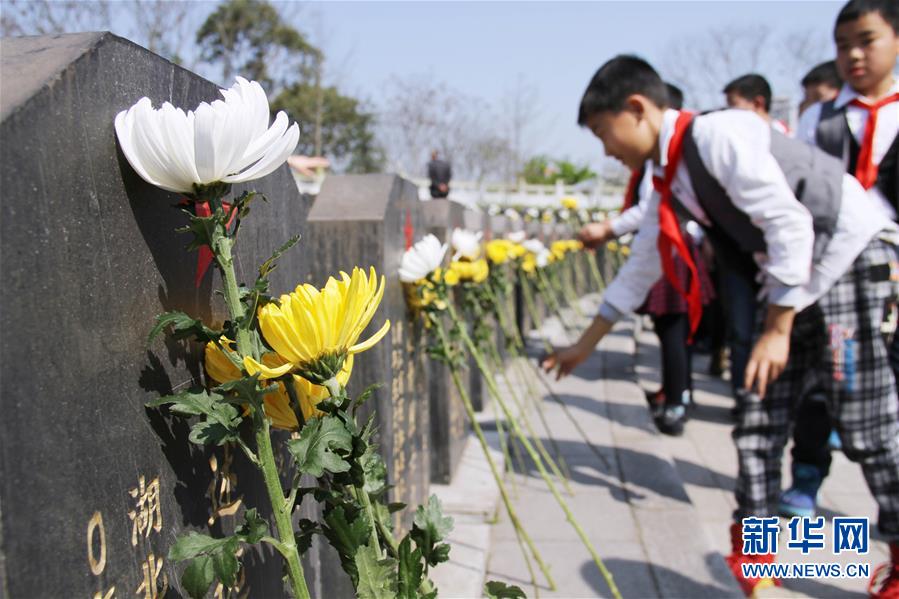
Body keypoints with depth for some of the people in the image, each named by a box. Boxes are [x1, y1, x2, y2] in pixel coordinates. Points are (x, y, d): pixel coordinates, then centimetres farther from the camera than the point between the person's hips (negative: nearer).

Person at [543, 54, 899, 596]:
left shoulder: (718, 135, -19)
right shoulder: (671, 182, 8)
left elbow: (791, 224, -24)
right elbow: (639, 271, 16)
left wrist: (778, 329, -20)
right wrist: (583, 347, 21)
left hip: (850, 256, -8)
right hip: (795, 280, 9)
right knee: (757, 426, 5)